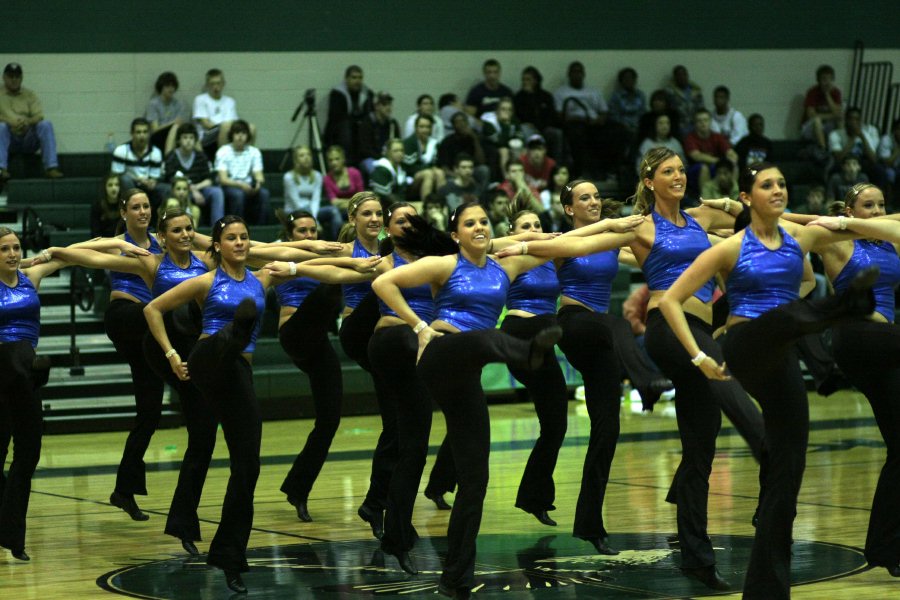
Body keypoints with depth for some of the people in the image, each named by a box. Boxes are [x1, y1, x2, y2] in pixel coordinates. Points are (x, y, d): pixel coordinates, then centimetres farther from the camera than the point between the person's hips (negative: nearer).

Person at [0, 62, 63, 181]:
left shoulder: (30, 95, 14)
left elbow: (39, 116, 0)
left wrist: (28, 121, -23)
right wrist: (12, 123, -23)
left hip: (29, 139, 2)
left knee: (46, 125, -25)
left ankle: (51, 167, -33)